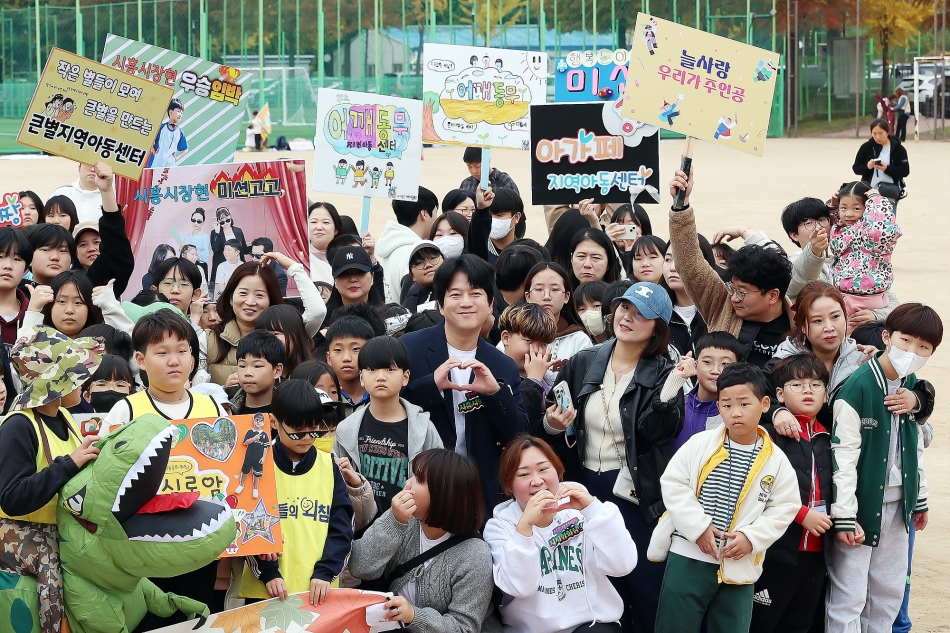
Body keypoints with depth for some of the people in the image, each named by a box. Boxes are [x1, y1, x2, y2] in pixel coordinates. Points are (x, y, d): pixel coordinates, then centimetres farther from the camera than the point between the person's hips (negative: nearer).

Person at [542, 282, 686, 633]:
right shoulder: (583, 363, 4)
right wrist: (552, 424, -8)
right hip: (586, 488, 4)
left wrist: (672, 387, -30)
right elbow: (550, 415, 13)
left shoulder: (662, 374, -5)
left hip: (636, 495, -3)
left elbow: (657, 432, -20)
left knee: (646, 593, -2)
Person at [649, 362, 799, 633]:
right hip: (688, 557, -1)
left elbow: (784, 507, 3)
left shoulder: (776, 460, 0)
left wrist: (752, 537, -10)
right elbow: (672, 483, -4)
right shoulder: (701, 443, -4)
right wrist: (698, 527, -12)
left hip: (738, 567, 1)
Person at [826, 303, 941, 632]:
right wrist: (843, 516, -21)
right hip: (861, 505, -7)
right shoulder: (858, 386, -18)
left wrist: (919, 498, 20)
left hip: (897, 506, 8)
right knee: (849, 595, -5)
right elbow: (843, 454, -19)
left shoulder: (911, 385, 6)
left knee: (889, 592, 14)